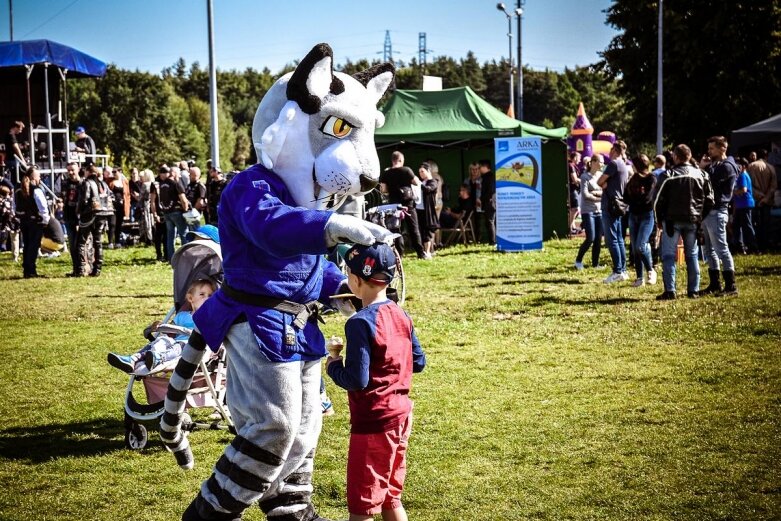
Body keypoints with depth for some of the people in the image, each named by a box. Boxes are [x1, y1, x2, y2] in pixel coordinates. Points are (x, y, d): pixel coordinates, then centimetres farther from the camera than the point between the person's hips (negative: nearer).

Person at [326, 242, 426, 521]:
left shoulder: (360, 323, -19)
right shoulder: (401, 315, 5)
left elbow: (356, 380, -22)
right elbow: (418, 362, 13)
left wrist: (333, 367, -5)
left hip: (373, 421, -8)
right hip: (401, 414, 8)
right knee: (391, 498, 19)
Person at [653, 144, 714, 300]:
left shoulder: (668, 176, -8)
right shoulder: (700, 175, 4)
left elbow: (659, 201, -7)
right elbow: (709, 200, 5)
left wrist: (661, 220, 5)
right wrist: (700, 218, 14)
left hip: (672, 221, -3)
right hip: (693, 221, 4)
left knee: (668, 256, 1)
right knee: (692, 255, 12)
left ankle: (670, 291, -6)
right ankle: (693, 290, 11)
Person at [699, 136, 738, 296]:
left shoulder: (727, 167, -11)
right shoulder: (713, 165, 21)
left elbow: (710, 182, -21)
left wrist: (703, 168, -6)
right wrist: (701, 167, 3)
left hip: (717, 212, -10)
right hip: (707, 211, 10)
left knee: (721, 248, -10)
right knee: (709, 249, 12)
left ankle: (730, 286, -8)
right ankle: (714, 284, 18)